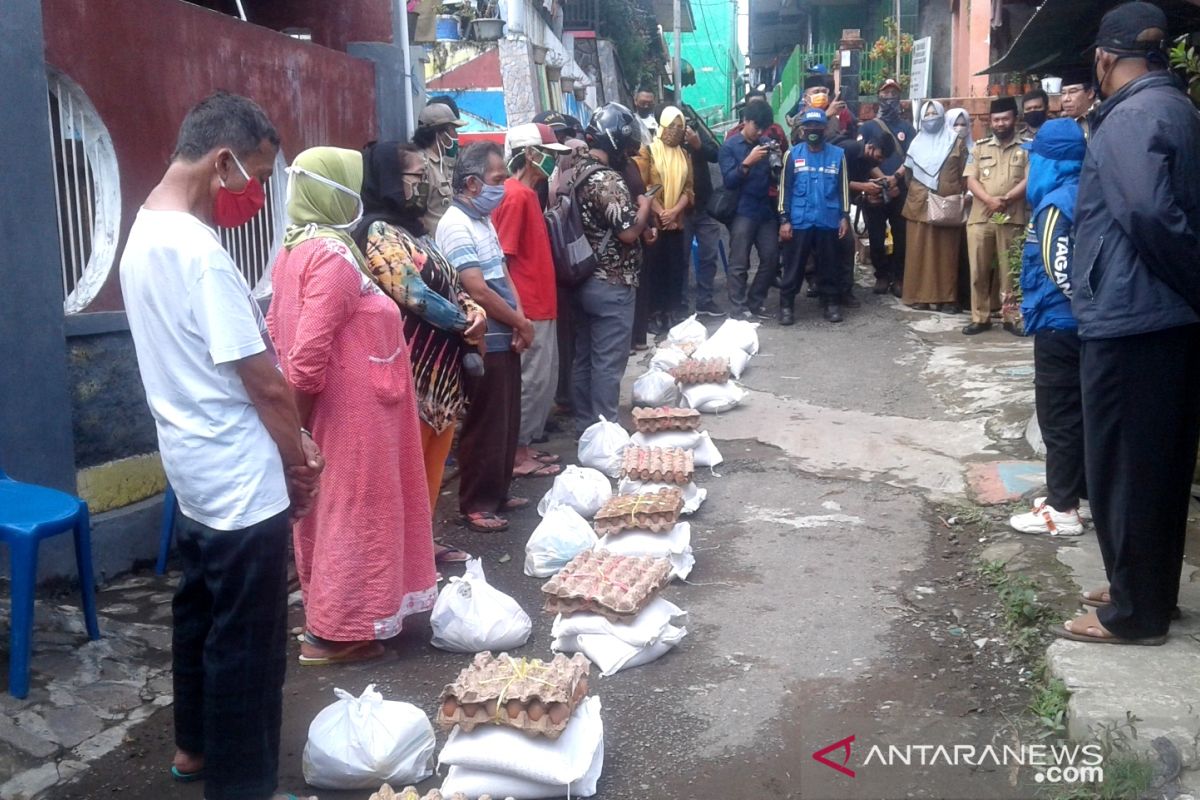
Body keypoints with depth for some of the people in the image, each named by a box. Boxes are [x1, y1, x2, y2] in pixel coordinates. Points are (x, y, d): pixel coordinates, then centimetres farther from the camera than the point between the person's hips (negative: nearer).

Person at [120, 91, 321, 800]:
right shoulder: (199, 252, -23)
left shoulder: (145, 233, 7)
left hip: (195, 471, 10)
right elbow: (263, 381, -21)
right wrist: (301, 462, -5)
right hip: (242, 483, -10)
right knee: (247, 641, 3)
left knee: (202, 612, 23)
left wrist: (288, 441, 12)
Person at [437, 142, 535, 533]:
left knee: (507, 423, 16)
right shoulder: (455, 226, -17)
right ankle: (476, 505, 11)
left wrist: (519, 321, -4)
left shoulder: (484, 221, 12)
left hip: (505, 339, 9)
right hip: (483, 344, -9)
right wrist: (521, 323, -11)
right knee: (484, 427, 0)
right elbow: (477, 291, -22)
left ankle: (498, 493, 29)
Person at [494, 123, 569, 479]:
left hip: (540, 306, 10)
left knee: (544, 379, 15)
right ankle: (519, 455, 8)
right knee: (532, 381, -2)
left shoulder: (527, 193, 13)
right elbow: (501, 259, -19)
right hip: (527, 309, -10)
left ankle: (525, 445, 25)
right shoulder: (515, 196, -16)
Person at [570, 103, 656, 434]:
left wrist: (641, 231, 10)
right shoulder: (609, 180, -20)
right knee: (608, 363, -1)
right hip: (611, 286, -9)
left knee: (584, 357, 15)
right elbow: (628, 233, -23)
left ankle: (584, 425, 24)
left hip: (582, 281, 9)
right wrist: (644, 208, -5)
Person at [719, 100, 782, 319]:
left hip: (767, 211, 5)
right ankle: (738, 309, 2)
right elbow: (729, 181, -11)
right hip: (742, 212, -5)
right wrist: (748, 162, -22)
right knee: (739, 264, -4)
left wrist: (780, 160, -9)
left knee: (771, 259, 6)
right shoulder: (730, 146, -2)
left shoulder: (767, 144, 11)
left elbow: (778, 178, 11)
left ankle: (756, 302, 20)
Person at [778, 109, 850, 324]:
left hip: (828, 221, 1)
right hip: (800, 221, -1)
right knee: (795, 264, 2)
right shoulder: (793, 154, 2)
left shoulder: (838, 154, 3)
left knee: (829, 264, 9)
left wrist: (845, 216, 3)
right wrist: (784, 219, -3)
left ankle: (831, 303, 19)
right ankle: (786, 305, 8)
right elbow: (785, 188, 2)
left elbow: (843, 187, 8)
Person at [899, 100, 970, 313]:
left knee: (946, 251, -2)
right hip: (919, 203, 2)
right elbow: (908, 172, 19)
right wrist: (915, 191, 13)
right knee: (919, 250, -1)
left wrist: (961, 196, -2)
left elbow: (964, 174, 6)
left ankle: (946, 298, 0)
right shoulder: (918, 142, 13)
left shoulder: (956, 142, 7)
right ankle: (919, 295, 3)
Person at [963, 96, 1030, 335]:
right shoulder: (980, 147, 12)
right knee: (978, 270, 2)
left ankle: (1011, 317, 11)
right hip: (980, 217, 2)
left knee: (1010, 270, 3)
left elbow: (1029, 180, -4)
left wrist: (1006, 200, -17)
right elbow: (971, 179, 3)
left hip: (1013, 218, -2)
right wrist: (990, 200, -13)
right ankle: (980, 317, 10)